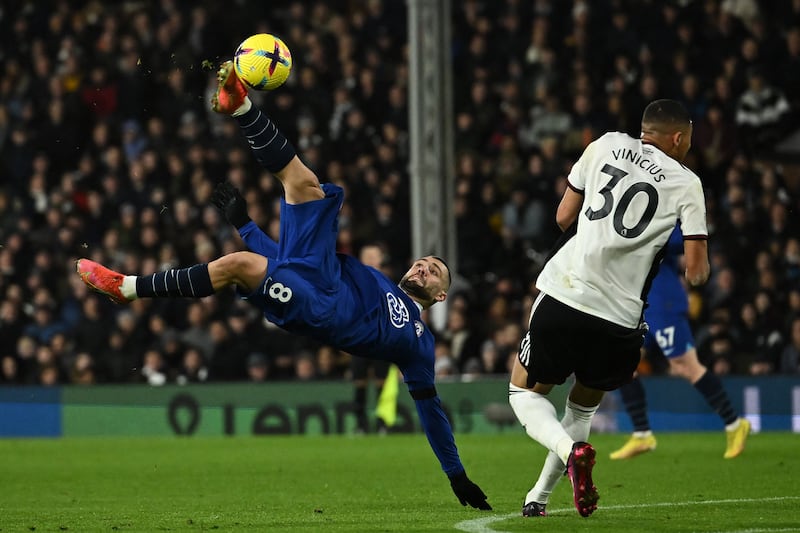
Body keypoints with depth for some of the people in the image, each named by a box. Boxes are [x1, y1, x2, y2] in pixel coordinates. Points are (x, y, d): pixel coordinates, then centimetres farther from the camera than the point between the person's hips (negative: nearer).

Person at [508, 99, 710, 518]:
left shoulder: (607, 146, 8)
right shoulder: (687, 185, 3)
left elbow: (564, 217, 15)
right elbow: (696, 273, -1)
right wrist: (697, 271, 22)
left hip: (562, 294, 0)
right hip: (618, 316, 0)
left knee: (525, 392, 18)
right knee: (584, 405, 25)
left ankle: (572, 450, -11)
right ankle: (539, 497, 21)